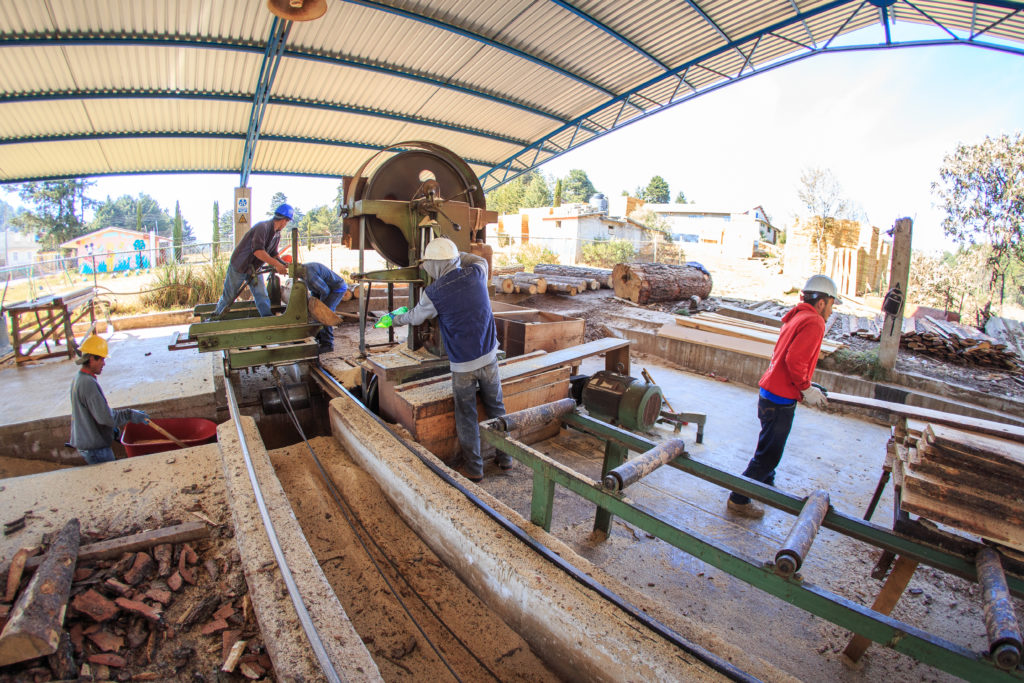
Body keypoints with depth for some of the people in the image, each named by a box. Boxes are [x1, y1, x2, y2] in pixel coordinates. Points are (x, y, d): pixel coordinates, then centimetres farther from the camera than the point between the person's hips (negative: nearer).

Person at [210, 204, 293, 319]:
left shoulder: (277, 235, 2)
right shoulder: (262, 227, -26)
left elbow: (273, 255, 5)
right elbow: (257, 251, -36)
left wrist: (285, 265, -11)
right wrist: (276, 264, -40)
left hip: (254, 269, 7)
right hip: (239, 267, -7)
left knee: (262, 296, -1)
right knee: (229, 296, 7)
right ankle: (214, 317, 26)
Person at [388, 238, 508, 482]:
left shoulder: (434, 293, -12)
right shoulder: (476, 273, -3)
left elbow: (415, 318, 8)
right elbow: (481, 259, 24)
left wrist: (394, 318, 27)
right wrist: (456, 255, 27)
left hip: (462, 365, -4)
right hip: (489, 356, 4)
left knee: (466, 415, 11)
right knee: (496, 407, 18)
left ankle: (473, 467, 23)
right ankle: (505, 455, 32)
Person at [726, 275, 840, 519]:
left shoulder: (796, 317, 16)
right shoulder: (814, 322, -13)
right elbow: (795, 359, -24)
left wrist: (805, 385, 17)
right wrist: (806, 389, -12)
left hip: (771, 392, 10)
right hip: (780, 399, -10)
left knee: (770, 447, 26)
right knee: (768, 454, -1)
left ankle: (765, 485, 45)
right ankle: (739, 500, 8)